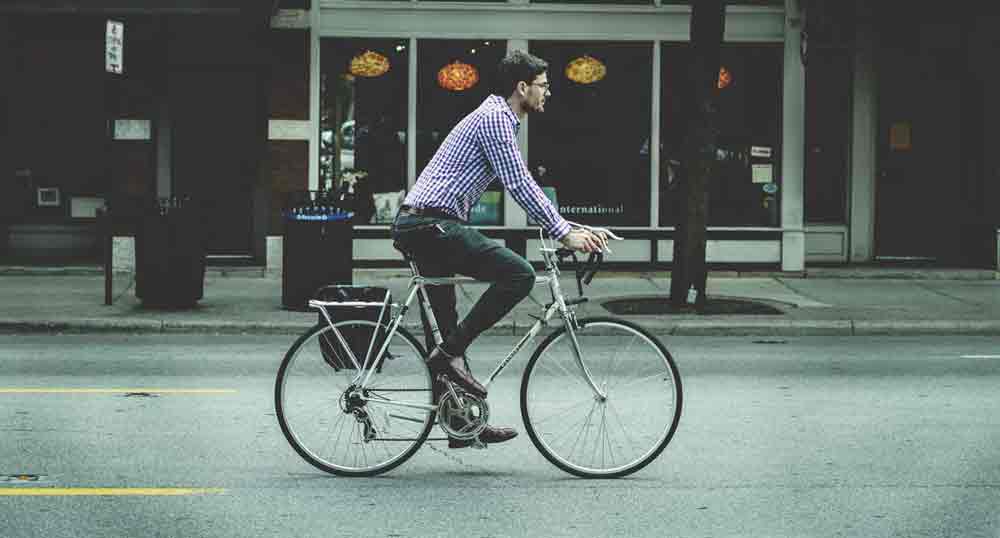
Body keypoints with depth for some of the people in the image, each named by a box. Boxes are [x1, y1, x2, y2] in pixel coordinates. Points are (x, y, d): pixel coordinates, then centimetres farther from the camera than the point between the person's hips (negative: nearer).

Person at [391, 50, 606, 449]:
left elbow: (524, 186, 29)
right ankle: (452, 353, -15)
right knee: (518, 274, -17)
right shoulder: (494, 118, -9)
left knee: (443, 331, 13)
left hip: (418, 227, 11)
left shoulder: (500, 119, 23)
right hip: (432, 225, -11)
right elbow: (519, 187, -15)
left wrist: (570, 227, 23)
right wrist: (564, 234, -12)